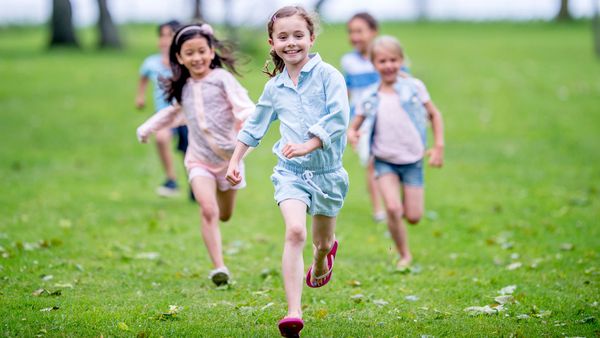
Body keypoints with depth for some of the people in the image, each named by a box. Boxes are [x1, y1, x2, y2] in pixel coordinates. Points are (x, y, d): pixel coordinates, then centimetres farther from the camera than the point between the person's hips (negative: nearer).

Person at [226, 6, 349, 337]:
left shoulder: (327, 75, -7)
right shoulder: (274, 86, 7)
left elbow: (338, 118, -17)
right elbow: (254, 126, 20)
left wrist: (307, 146, -24)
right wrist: (234, 161, 18)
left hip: (327, 170, -1)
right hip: (291, 170, 1)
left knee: (322, 241, 15)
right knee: (295, 232, -21)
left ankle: (321, 260, 57)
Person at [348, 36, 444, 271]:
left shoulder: (414, 88, -3)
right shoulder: (370, 99, -2)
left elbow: (434, 115, 8)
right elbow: (354, 127, 6)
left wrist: (439, 146, 1)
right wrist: (352, 135, -18)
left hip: (412, 160, 0)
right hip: (385, 161, 0)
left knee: (413, 217, -3)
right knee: (393, 209, -19)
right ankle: (404, 256, 2)